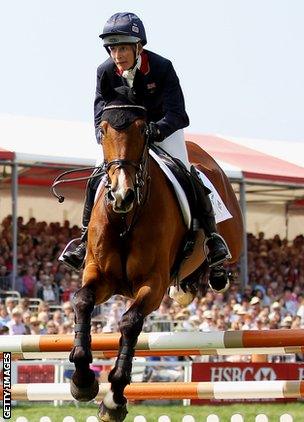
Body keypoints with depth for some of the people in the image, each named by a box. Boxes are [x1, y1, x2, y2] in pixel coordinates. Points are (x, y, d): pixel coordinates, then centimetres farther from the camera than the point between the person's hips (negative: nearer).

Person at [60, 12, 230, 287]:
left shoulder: (162, 68, -25)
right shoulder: (106, 72, -15)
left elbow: (176, 114, -31)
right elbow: (101, 111, -20)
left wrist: (157, 129, -52)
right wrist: (104, 133, -44)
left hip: (163, 129, -3)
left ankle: (212, 236, -11)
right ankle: (87, 241, -5)